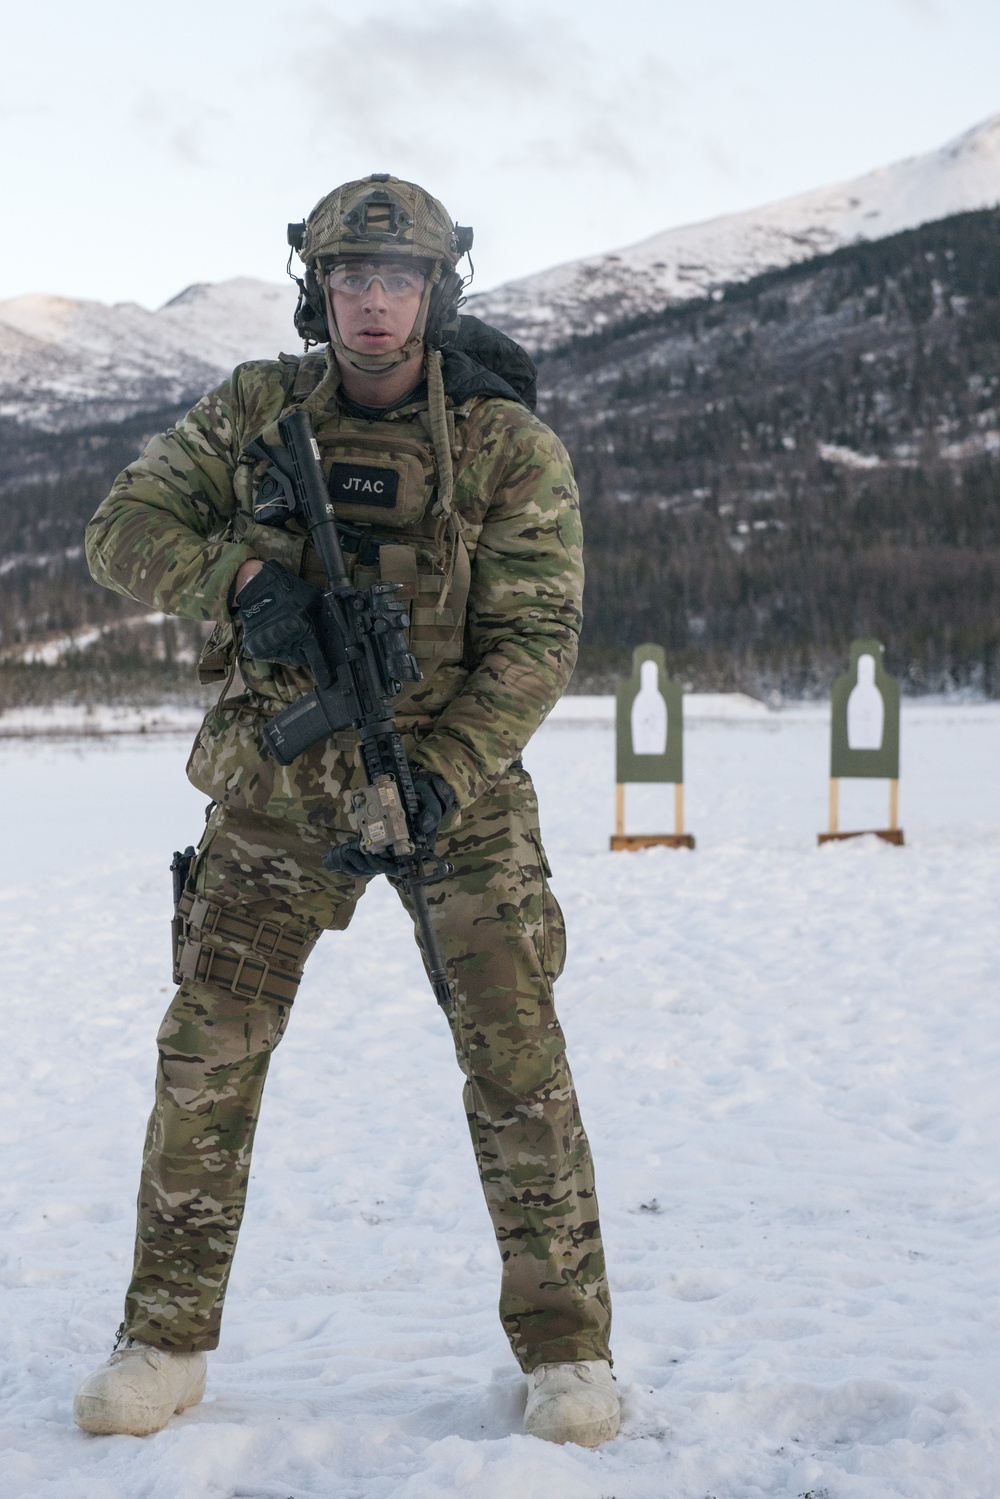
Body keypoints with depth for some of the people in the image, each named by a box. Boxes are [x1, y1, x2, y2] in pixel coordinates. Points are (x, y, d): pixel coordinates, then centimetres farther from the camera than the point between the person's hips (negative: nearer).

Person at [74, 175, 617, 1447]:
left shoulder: (509, 445, -8)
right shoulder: (255, 410, 0)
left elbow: (536, 639, -12)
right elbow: (123, 529, 0)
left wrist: (436, 779, -24)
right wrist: (237, 577, -20)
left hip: (456, 777, -2)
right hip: (280, 780, 2)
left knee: (515, 1055, -7)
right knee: (206, 1052, 0)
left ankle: (566, 1351, 5)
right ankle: (164, 1342, 14)